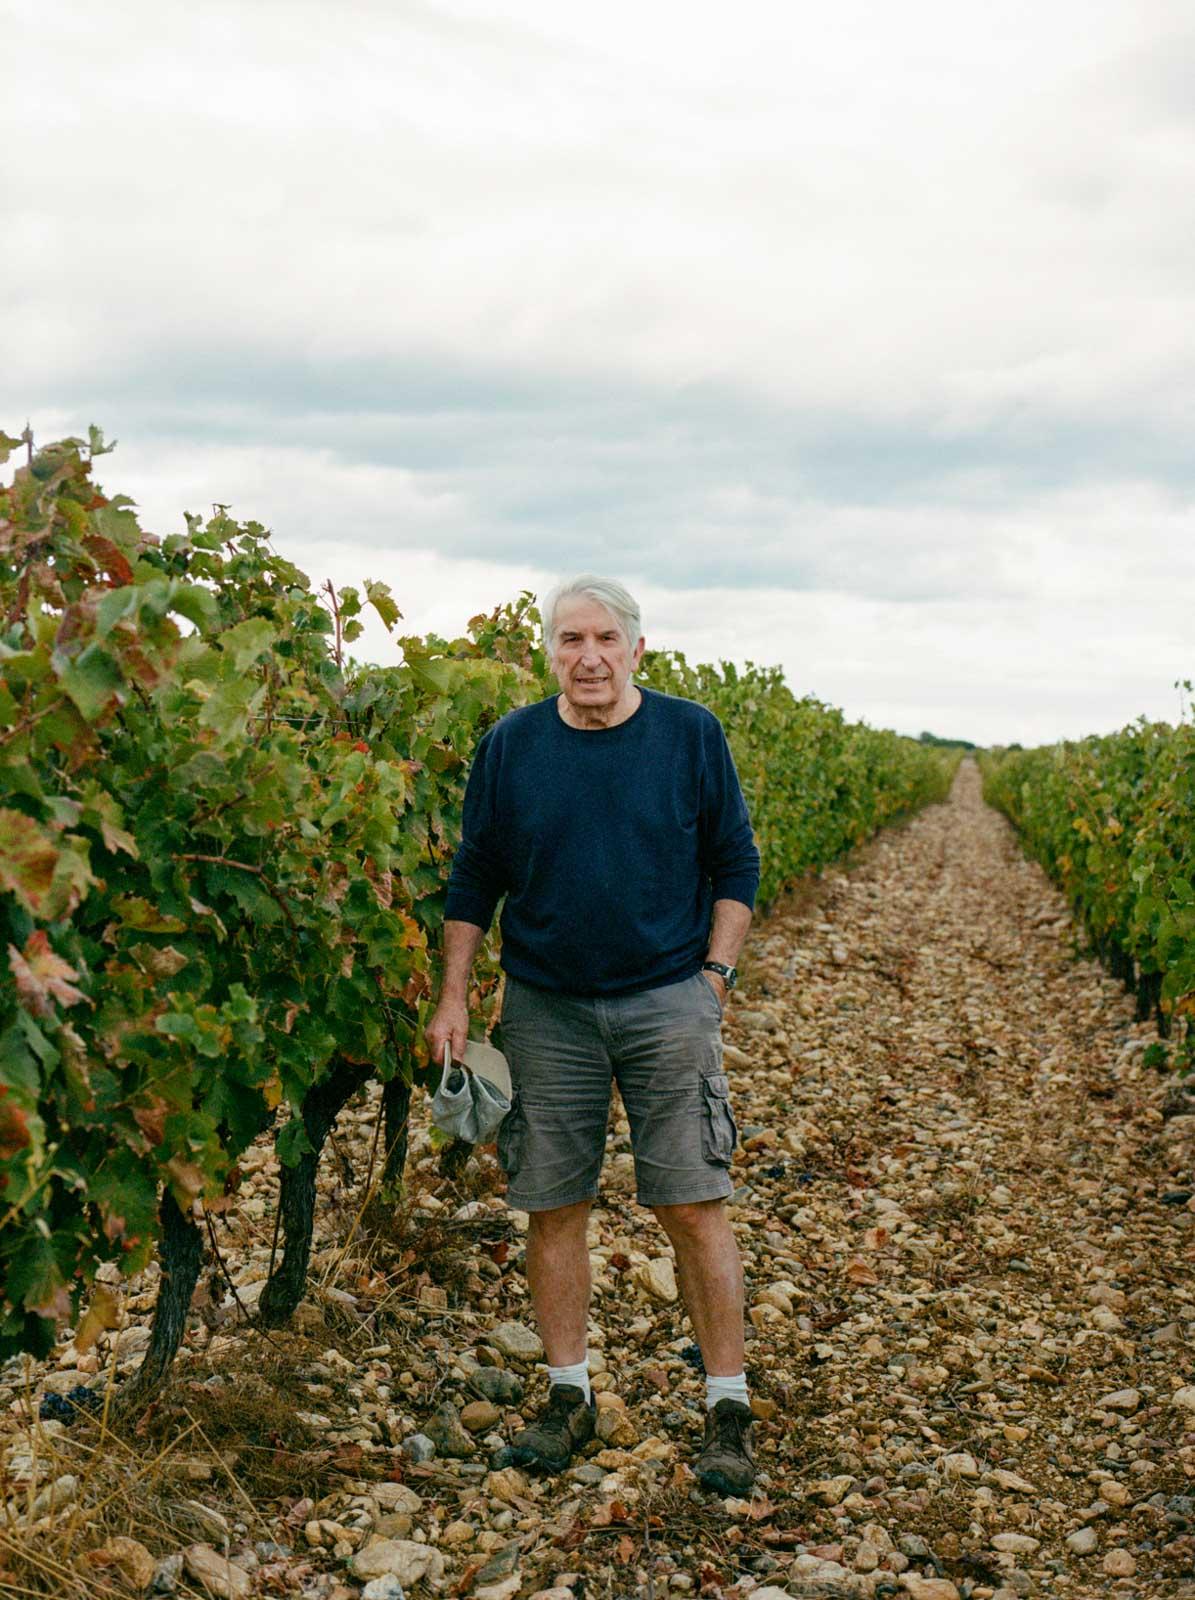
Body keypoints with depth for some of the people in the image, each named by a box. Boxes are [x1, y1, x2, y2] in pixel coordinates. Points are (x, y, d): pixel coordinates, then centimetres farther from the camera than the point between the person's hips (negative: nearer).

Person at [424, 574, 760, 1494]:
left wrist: (715, 975, -3)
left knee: (693, 1207, -2)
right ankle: (569, 1397, 21)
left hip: (667, 1004, -2)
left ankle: (729, 1410, 8)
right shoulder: (512, 746, 3)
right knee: (554, 1208, 6)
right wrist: (453, 1001, 5)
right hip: (547, 1011, 2)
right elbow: (475, 881, 9)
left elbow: (735, 866, 6)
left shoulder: (691, 736, 0)